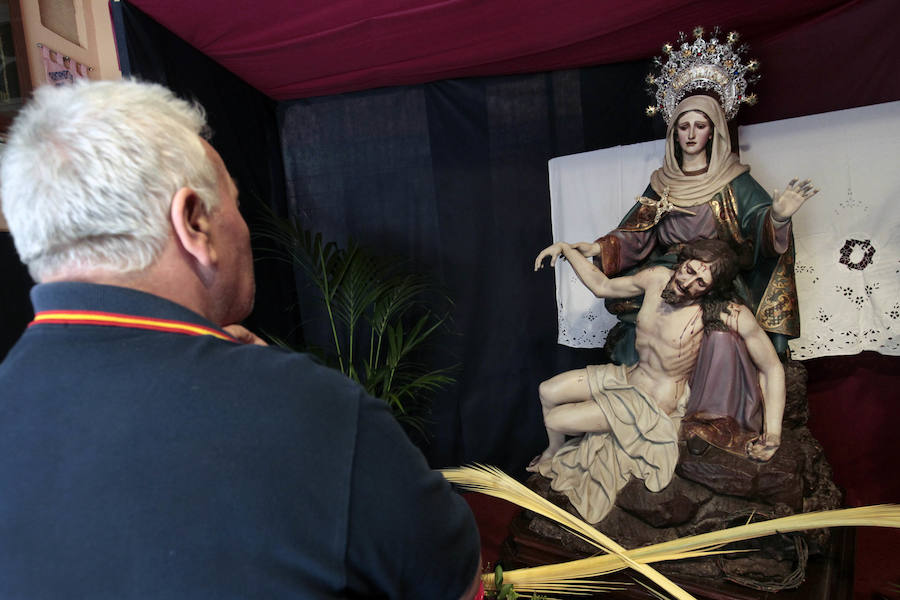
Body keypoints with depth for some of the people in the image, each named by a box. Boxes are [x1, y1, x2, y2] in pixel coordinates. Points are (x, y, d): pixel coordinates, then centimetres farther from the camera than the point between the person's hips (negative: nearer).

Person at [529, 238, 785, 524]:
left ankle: (560, 454, 30)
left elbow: (772, 367, -19)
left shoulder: (728, 313, -26)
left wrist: (773, 434, -26)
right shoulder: (657, 278, -9)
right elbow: (602, 286, 7)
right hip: (628, 375, 6)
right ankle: (553, 450, 38)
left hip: (656, 403, -6)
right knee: (548, 391, 8)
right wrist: (565, 248, 0)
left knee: (555, 420, -8)